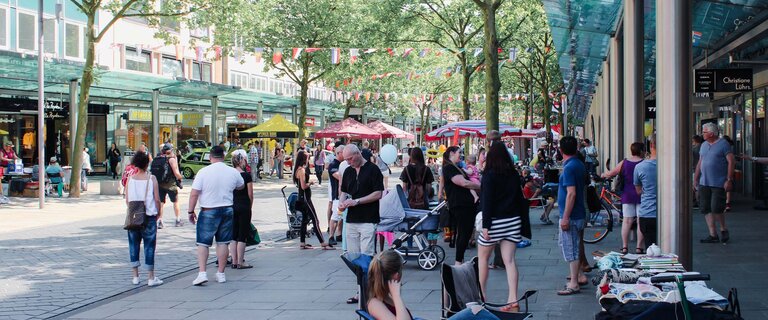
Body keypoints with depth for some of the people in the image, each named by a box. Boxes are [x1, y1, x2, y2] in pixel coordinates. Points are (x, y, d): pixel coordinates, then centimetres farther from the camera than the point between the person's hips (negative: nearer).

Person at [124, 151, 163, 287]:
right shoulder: (151, 179, -7)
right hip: (149, 215, -2)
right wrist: (157, 213, 8)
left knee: (134, 245, 12)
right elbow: (157, 199, -7)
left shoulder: (130, 178, -1)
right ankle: (151, 278, 5)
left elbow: (127, 200, 1)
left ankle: (135, 276, 14)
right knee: (149, 245, 3)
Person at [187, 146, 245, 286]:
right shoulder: (233, 172, 0)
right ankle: (221, 274, 15)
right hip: (227, 210, 3)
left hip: (208, 212, -3)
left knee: (203, 243, 3)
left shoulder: (203, 172, -11)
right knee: (223, 243, 10)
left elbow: (194, 194, -12)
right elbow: (241, 186, 20)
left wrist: (191, 211, -2)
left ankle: (202, 273, -7)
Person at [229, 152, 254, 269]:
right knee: (242, 236, 1)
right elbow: (250, 194, -6)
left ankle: (234, 262, 11)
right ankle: (240, 262, 3)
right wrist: (250, 207, 8)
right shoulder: (246, 175, -11)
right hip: (244, 207, -5)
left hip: (231, 206, 5)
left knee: (233, 235, 10)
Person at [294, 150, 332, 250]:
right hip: (305, 198, -10)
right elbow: (304, 186, -22)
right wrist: (311, 183, -6)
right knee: (315, 220, -9)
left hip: (303, 198, 10)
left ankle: (303, 243, 17)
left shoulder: (300, 169, 11)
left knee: (305, 219, 14)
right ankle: (323, 244, -8)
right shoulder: (301, 170, -18)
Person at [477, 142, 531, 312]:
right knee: (509, 260, 3)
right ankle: (513, 299, -2)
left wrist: (486, 225, -13)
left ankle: (481, 296, 14)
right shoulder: (514, 174, 5)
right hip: (513, 221, 5)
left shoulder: (490, 175, -11)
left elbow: (487, 201, -14)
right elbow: (519, 198, 10)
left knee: (482, 258, 11)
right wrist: (523, 223, 16)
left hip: (495, 221, -5)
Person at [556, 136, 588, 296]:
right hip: (579, 214, 9)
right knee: (565, 244, 20)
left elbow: (571, 193, -24)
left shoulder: (569, 168, -19)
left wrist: (565, 217, -22)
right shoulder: (580, 165, 10)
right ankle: (579, 274, 26)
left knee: (570, 248, -4)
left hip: (571, 216, -9)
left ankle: (574, 284, 1)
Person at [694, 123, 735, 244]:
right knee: (706, 209, 2)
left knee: (716, 208, -9)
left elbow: (731, 162, -9)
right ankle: (713, 235, 8)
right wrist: (695, 179, 15)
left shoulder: (723, 144, -5)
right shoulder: (704, 145, 15)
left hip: (719, 184, -7)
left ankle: (723, 229, 15)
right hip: (704, 183, 7)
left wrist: (729, 180, -15)